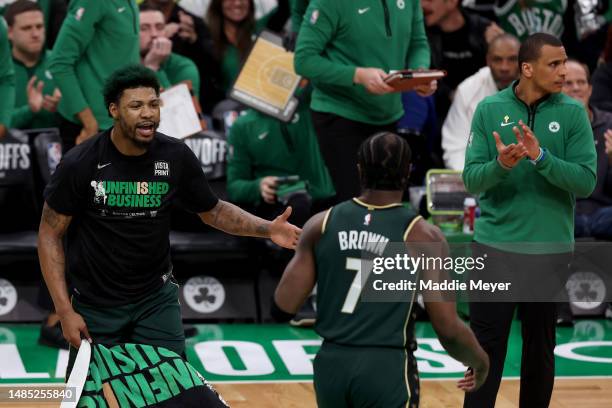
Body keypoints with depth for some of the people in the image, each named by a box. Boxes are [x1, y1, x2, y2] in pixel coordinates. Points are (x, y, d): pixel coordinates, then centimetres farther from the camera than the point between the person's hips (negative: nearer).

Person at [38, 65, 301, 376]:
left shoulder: (176, 157, -9)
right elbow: (50, 234, -9)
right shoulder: (80, 163, -17)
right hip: (94, 304, -2)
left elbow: (213, 211, 7)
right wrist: (65, 311, -14)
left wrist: (267, 229, -10)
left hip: (156, 300, 2)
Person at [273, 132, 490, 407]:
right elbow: (449, 331, -8)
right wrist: (480, 360, 13)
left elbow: (282, 309, 0)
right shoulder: (422, 237, -7)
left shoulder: (322, 225, 1)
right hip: (387, 368, -4)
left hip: (331, 364, 4)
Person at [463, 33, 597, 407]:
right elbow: (472, 180, -6)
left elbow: (586, 182, -10)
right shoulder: (489, 109, -3)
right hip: (495, 246, 0)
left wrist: (541, 158, -25)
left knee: (541, 347, 10)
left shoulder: (573, 113, -3)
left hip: (549, 249, 1)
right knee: (486, 347, 1)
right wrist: (501, 165, -27)